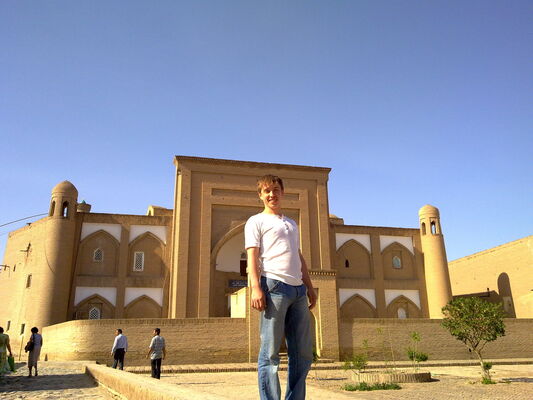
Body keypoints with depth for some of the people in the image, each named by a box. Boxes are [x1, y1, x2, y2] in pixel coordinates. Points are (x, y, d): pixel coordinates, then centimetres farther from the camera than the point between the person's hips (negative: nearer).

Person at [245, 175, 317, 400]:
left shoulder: (292, 224, 27)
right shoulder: (256, 221, 9)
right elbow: (252, 256, -2)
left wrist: (310, 287, 18)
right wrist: (256, 288, -14)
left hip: (298, 289, 6)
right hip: (273, 285, -6)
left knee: (303, 353, 6)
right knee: (270, 353, -5)